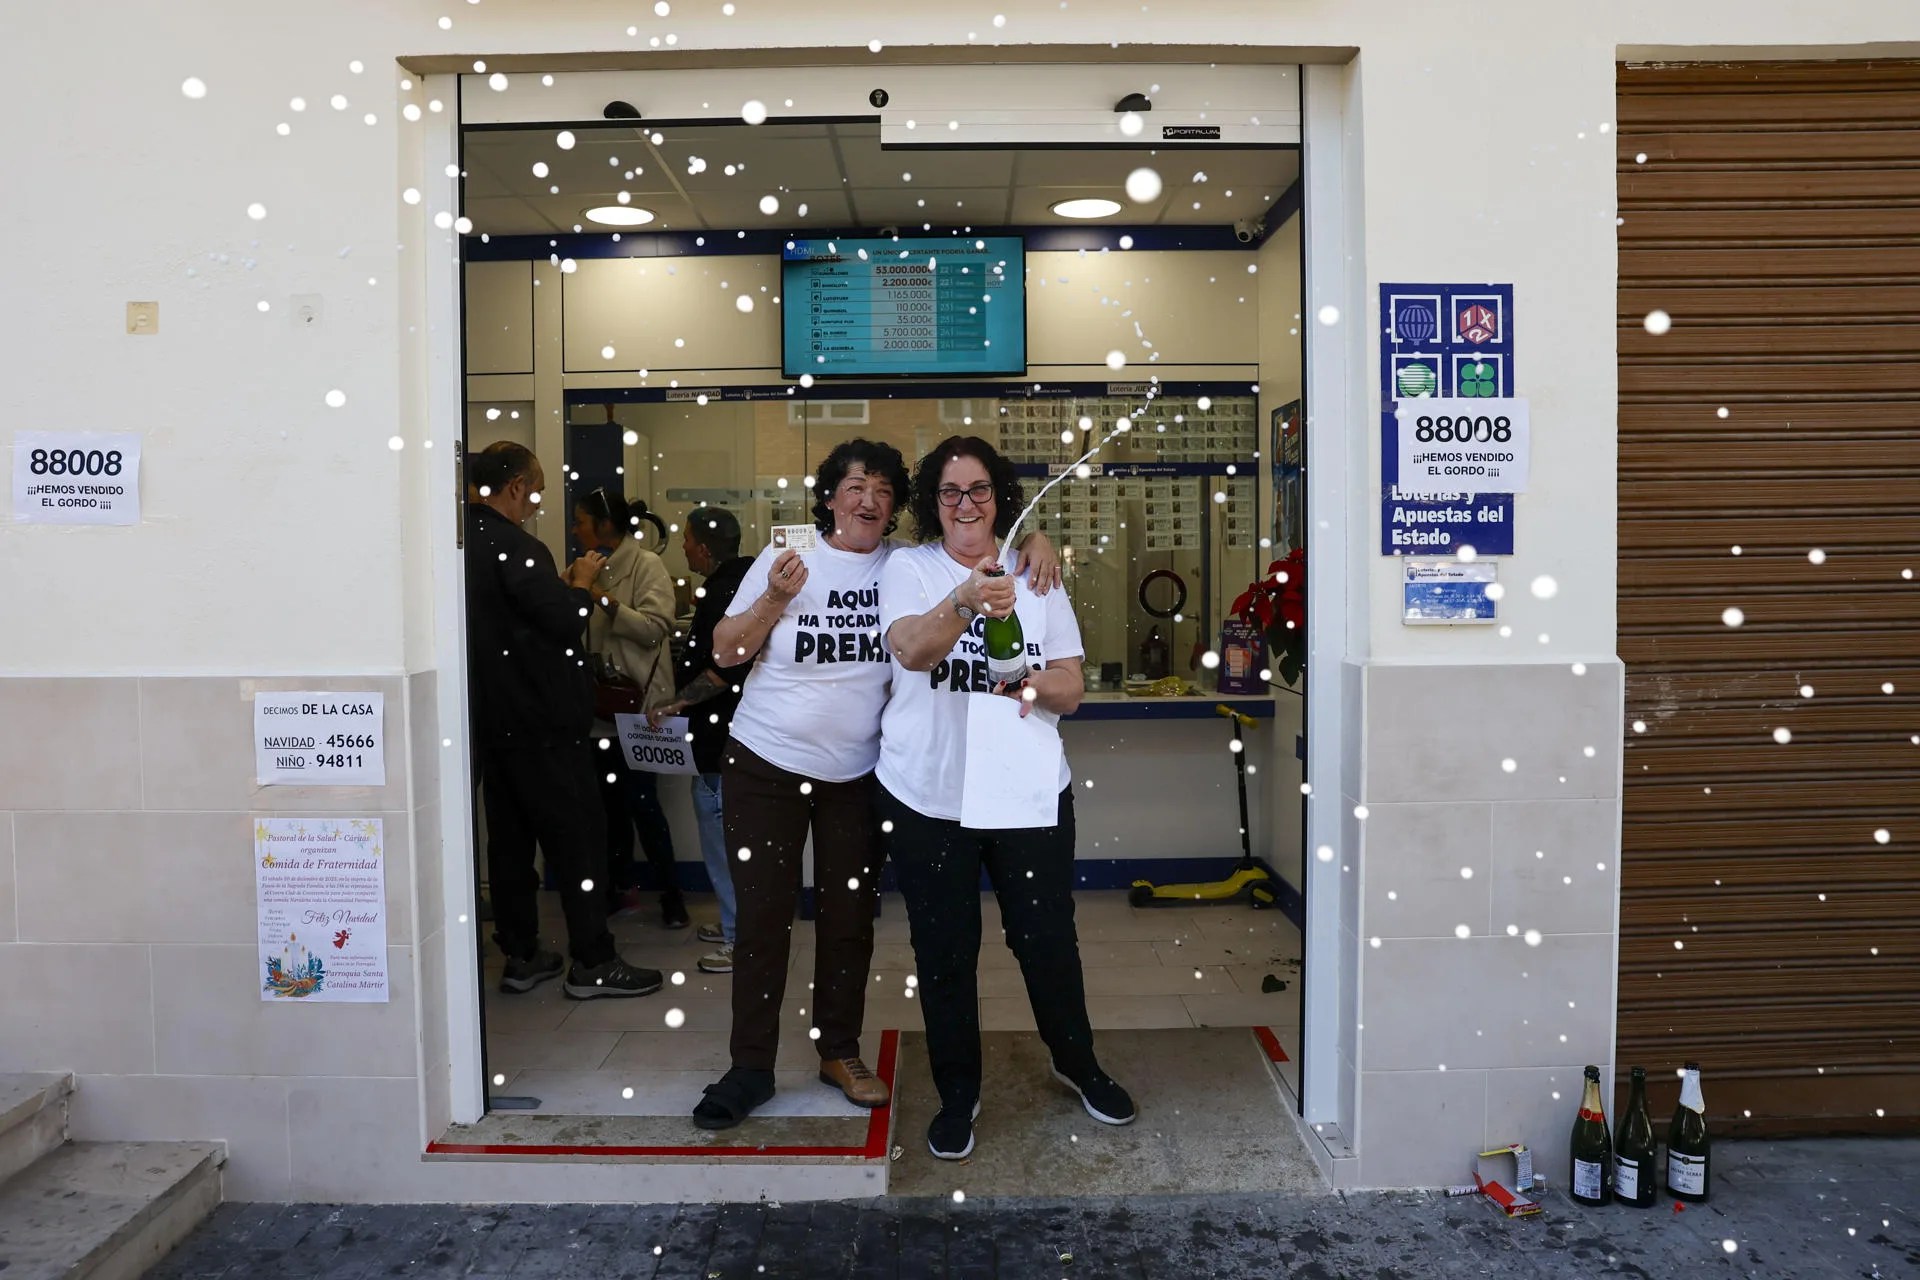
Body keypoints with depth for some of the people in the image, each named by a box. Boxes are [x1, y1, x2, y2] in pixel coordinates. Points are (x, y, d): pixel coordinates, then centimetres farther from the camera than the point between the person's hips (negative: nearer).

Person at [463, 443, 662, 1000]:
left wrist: (562, 583, 12)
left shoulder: (465, 541, 8)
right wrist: (581, 579, -4)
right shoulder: (513, 546, -19)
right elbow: (566, 621, -21)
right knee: (577, 838, 1)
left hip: (492, 719, 9)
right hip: (540, 722, -9)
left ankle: (521, 958, 22)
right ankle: (592, 963, 7)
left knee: (509, 838, 14)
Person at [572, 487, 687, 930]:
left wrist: (606, 601, -24)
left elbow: (655, 628, -18)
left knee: (641, 801, -5)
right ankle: (623, 886, 23)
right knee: (611, 800, 11)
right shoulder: (594, 568, 13)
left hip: (637, 705, -7)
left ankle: (671, 893, 8)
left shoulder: (646, 565, -7)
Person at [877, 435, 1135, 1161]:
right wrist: (964, 603, -45)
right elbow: (910, 648, -25)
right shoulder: (908, 569, -4)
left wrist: (1035, 684, -22)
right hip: (926, 796, -2)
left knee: (1047, 937, 10)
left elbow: (1071, 690, 1)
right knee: (944, 951, 9)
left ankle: (1076, 1064, 36)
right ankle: (957, 1093, 28)